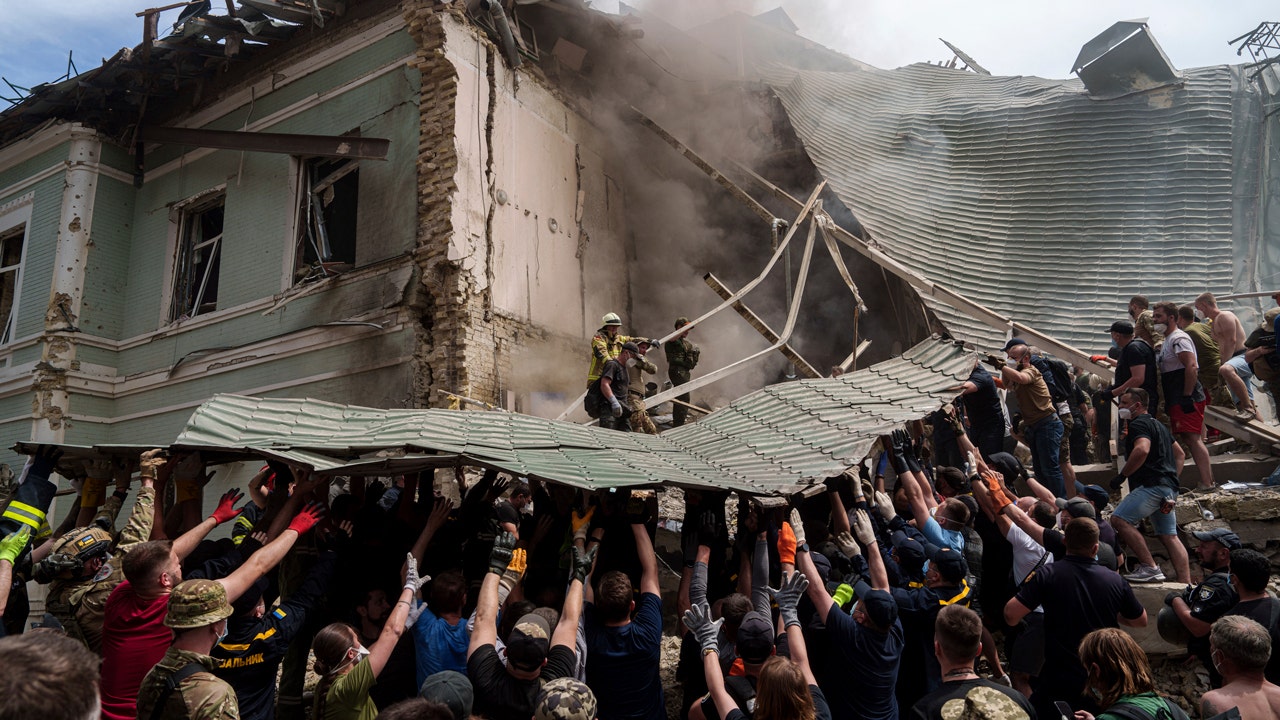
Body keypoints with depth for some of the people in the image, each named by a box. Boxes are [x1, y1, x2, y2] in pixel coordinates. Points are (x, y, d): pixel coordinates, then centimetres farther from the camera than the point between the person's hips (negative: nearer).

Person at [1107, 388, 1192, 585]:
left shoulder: (1139, 424, -6)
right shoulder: (1157, 425, 26)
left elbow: (1142, 450, -26)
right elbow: (1179, 454, 32)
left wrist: (1122, 475, -18)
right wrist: (1171, 479, 25)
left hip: (1152, 485, -11)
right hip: (1168, 490, 11)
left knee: (1119, 519, -17)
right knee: (1169, 536, 9)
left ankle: (1150, 568, -20)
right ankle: (1186, 585, 6)